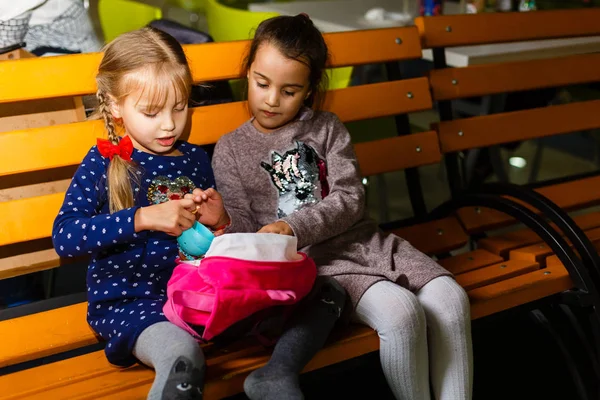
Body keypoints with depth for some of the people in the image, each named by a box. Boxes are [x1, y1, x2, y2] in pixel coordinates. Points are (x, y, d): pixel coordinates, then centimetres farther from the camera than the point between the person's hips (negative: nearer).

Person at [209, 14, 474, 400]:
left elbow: (350, 200, -3)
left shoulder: (327, 128, 9)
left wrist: (292, 228, -19)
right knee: (401, 312, -28)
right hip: (310, 261, -3)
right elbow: (241, 230, 4)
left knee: (450, 299, -18)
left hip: (364, 241, 4)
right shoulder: (230, 151, 5)